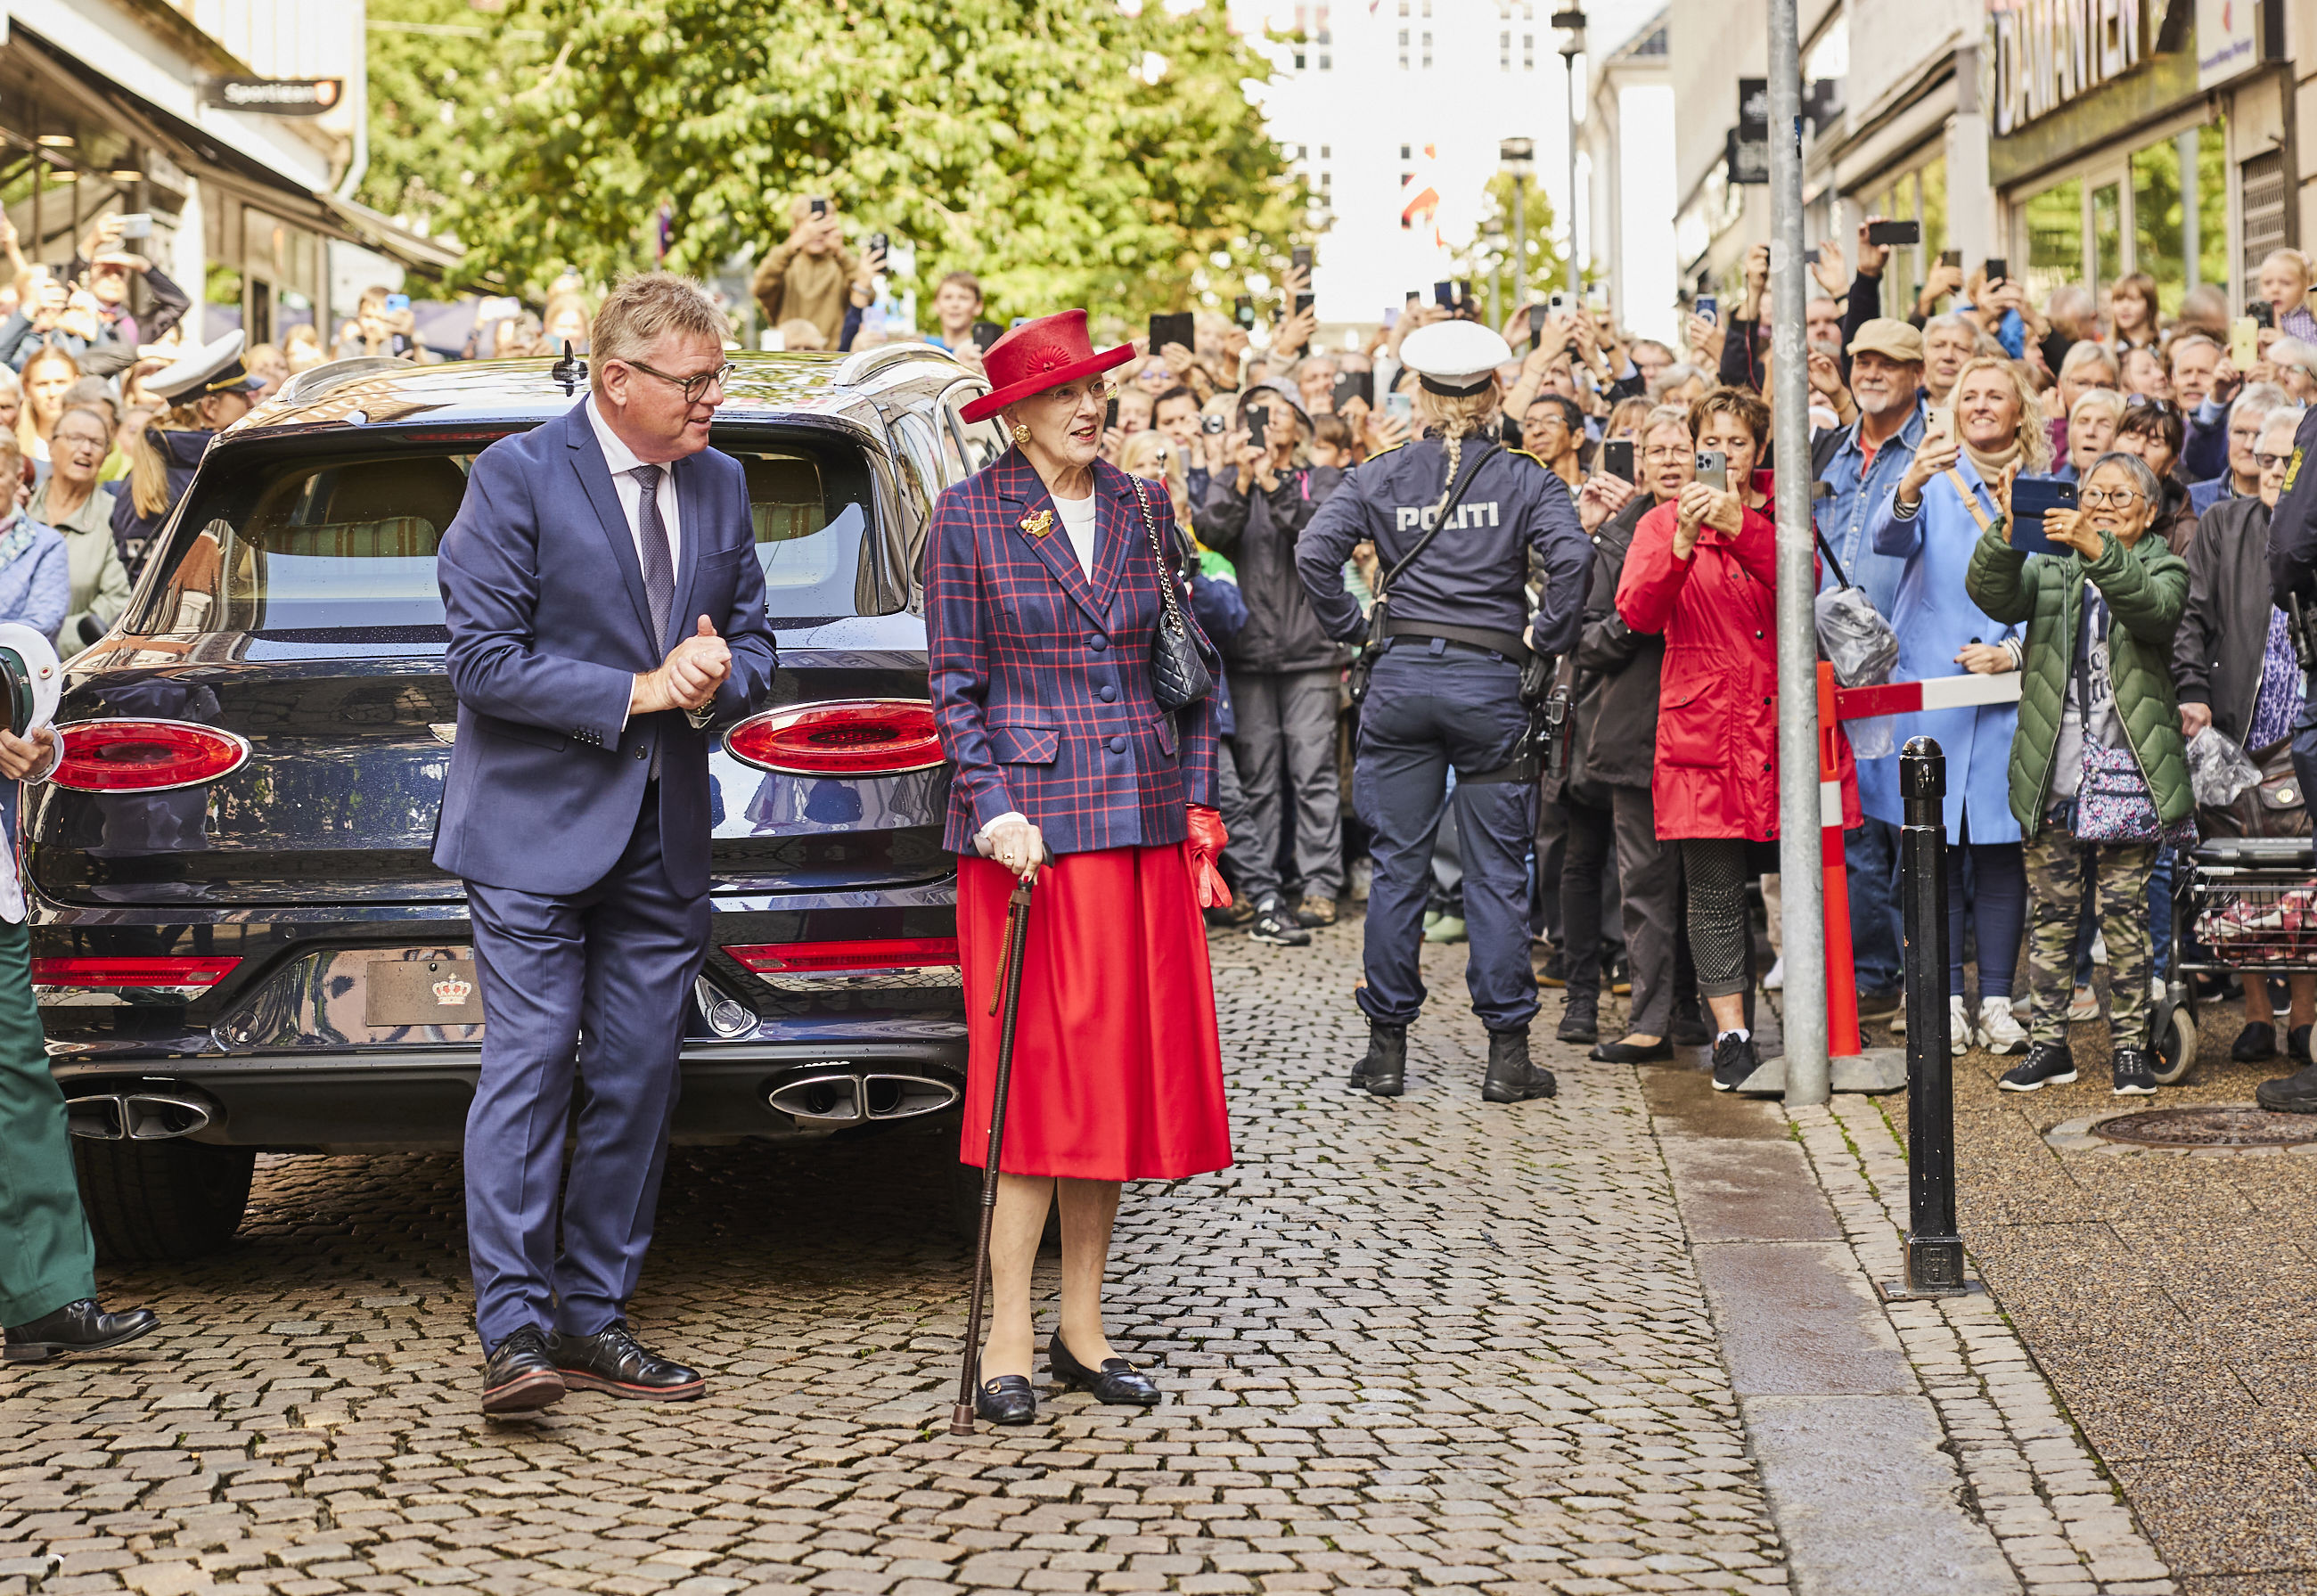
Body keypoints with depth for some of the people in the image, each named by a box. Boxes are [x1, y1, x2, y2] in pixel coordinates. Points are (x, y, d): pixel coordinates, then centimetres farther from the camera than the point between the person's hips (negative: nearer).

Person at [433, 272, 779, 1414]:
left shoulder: (719, 483, 11)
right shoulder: (518, 476, -8)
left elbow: (752, 641, 16)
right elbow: (482, 660, -12)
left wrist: (717, 678, -7)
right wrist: (634, 692, -16)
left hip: (664, 834, 6)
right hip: (537, 827, -6)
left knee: (637, 1083, 7)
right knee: (528, 1070, -9)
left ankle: (592, 1320, 15)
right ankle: (513, 1331, -7)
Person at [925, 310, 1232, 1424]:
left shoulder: (1139, 509, 10)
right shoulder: (970, 516, -2)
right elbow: (955, 684, -3)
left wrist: (1198, 802, 7)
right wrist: (993, 808, -13)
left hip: (1142, 821, 5)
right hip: (1029, 820, -5)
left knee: (1123, 1069, 6)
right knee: (1035, 1074, -5)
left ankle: (1082, 1330, 16)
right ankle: (1007, 1343, 1)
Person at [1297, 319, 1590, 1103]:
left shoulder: (1380, 476, 4)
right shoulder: (1525, 480, 0)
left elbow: (1314, 553, -8)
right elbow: (1570, 556, -17)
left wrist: (1351, 626, 3)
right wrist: (1548, 635, -4)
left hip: (1401, 678, 1)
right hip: (1490, 684, -1)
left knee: (1396, 866, 7)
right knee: (1497, 870, 4)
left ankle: (1387, 1047, 11)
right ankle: (1507, 1052, 6)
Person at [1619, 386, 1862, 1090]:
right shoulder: (1664, 523, 8)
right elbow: (1638, 612, -8)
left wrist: (1740, 527, -23)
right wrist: (1683, 544, -22)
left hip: (1786, 717, 1)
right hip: (1705, 725, -1)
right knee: (1715, 886, -3)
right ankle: (1730, 1034, 2)